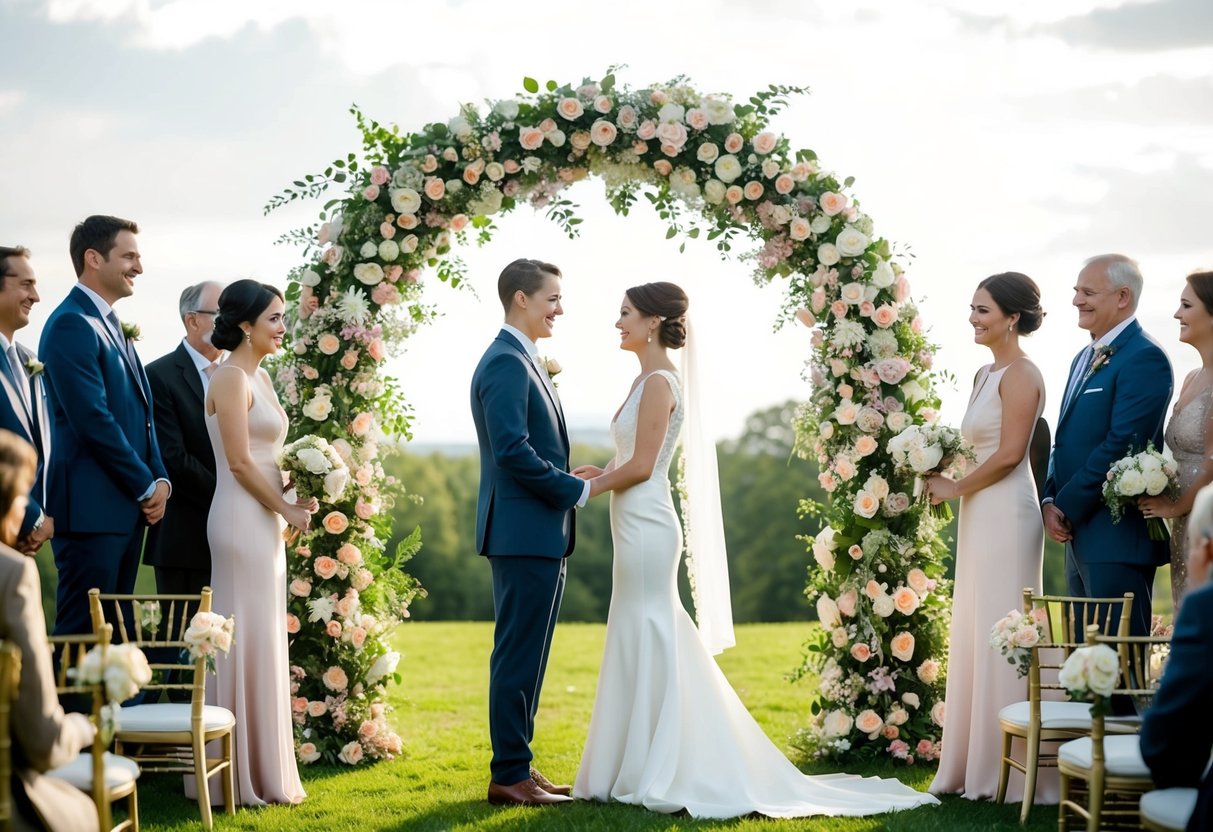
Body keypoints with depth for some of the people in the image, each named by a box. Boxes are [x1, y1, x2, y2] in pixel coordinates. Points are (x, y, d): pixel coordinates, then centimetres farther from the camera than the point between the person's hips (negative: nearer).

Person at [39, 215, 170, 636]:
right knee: (83, 634, -7)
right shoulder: (72, 324, -12)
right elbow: (94, 420, -19)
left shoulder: (114, 327, 18)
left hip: (127, 508, 9)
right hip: (91, 510, -9)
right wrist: (147, 487, -12)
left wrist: (159, 480, 5)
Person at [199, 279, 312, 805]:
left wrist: (290, 503, 6)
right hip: (242, 520, -10)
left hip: (264, 521, 10)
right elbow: (240, 462, -17)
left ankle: (261, 770, 18)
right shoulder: (232, 378, -13)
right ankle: (244, 777, 1)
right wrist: (287, 509, -9)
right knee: (247, 642, -5)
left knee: (263, 642, 12)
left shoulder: (259, 376, 15)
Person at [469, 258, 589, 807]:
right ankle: (510, 776, -1)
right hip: (524, 534, -10)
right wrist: (578, 490, -14)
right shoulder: (506, 362, -14)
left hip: (540, 536, 10)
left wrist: (569, 483, 8)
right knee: (518, 656, -5)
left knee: (526, 657, 13)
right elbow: (513, 450, -23)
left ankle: (515, 769, 19)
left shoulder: (524, 361, 18)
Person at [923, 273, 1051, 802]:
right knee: (975, 635, 10)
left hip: (1006, 514, -10)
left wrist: (955, 488, -9)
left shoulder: (1020, 374, -11)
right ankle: (978, 766, 16)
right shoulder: (986, 374, 16)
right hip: (980, 515, 10)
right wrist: (947, 475, 5)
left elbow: (1010, 453, -18)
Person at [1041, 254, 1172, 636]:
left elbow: (1122, 445, -19)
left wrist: (1067, 507, -14)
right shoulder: (1085, 358, 19)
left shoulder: (1144, 357, -12)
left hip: (1117, 538, -10)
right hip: (1079, 536, 10)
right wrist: (1050, 500, 3)